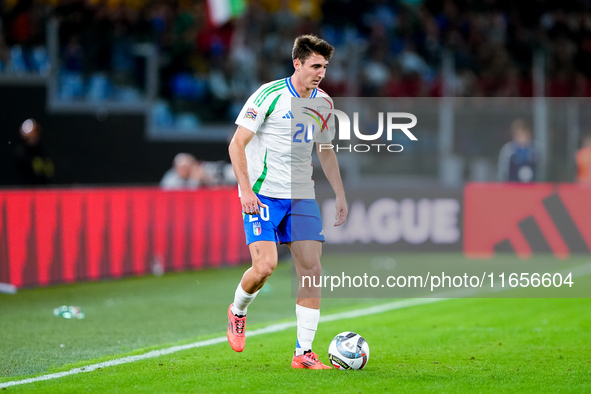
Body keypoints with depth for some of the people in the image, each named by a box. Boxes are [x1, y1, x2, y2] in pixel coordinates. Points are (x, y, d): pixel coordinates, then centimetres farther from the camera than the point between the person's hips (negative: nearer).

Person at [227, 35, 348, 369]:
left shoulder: (323, 102, 7)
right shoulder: (270, 95, -12)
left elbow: (325, 151, 20)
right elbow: (237, 144, -9)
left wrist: (340, 195, 14)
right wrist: (246, 189, -18)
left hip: (302, 197, 5)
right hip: (263, 193, -5)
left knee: (312, 269, -5)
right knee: (265, 265, -19)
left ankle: (303, 353, 0)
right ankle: (238, 312, 15)